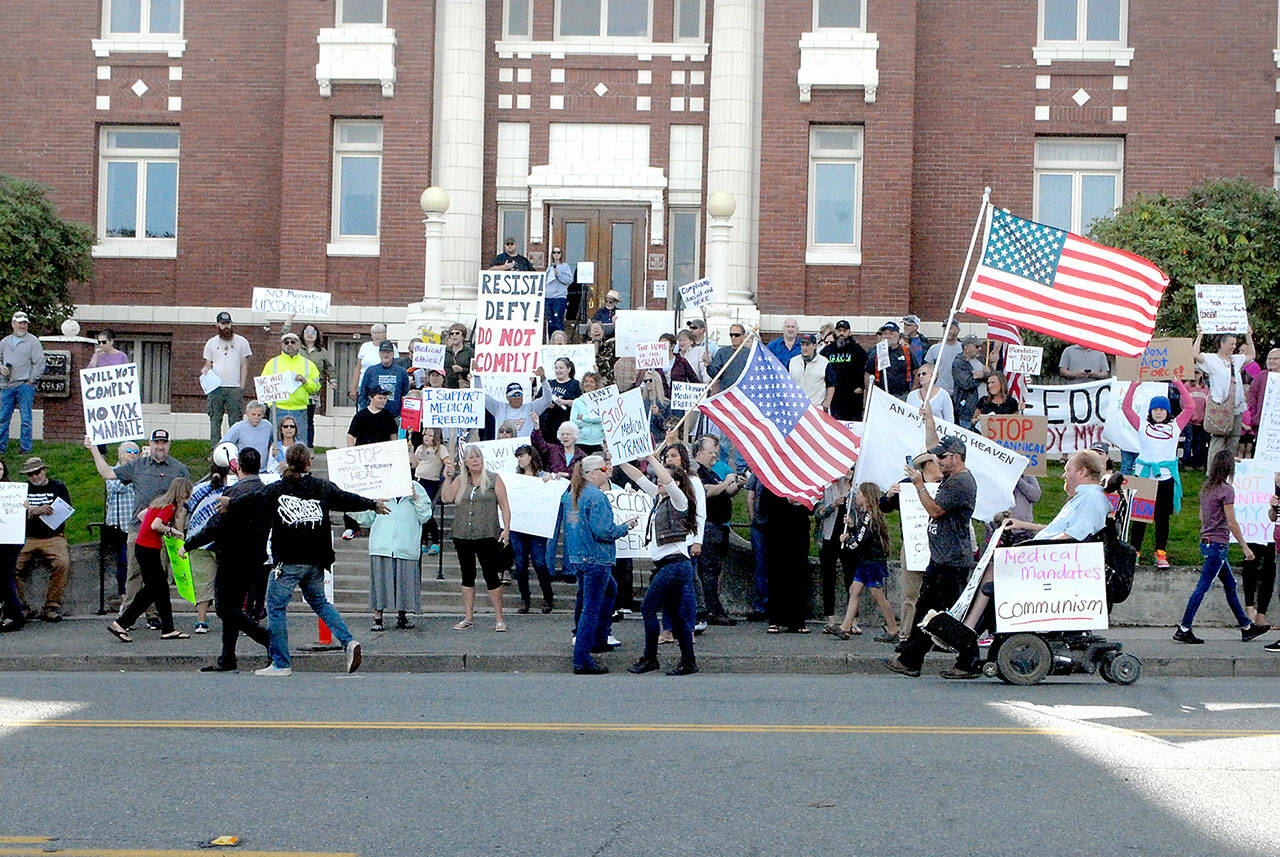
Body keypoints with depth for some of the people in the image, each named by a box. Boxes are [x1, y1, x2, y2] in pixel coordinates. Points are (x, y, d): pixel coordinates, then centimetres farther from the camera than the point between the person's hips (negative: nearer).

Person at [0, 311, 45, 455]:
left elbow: (40, 363, -2)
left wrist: (31, 381, -6)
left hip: (25, 385, -4)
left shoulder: (33, 341, 1)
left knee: (25, 419, -2)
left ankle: (25, 448, 3)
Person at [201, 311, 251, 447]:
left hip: (235, 388, -1)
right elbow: (208, 364, 16)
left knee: (235, 421, -3)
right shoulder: (211, 343, 12)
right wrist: (204, 370, -9)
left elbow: (244, 366, 7)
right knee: (215, 420, 1)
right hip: (215, 388, 1)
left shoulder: (241, 341, 8)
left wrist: (242, 387, -1)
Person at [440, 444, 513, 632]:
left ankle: (499, 618, 3)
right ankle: (468, 618, 18)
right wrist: (448, 477, -7)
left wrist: (506, 529, -8)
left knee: (492, 577, -4)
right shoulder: (459, 480, 10)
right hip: (462, 537, 4)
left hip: (487, 537, -4)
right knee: (467, 576, 11)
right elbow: (446, 498, -2)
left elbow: (504, 506, 1)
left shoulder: (493, 479, 2)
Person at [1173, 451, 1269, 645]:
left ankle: (1247, 627, 24)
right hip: (1218, 543, -9)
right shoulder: (1226, 490, -15)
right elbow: (1231, 523, -16)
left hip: (1206, 541, 9)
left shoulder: (1206, 488, 9)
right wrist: (1245, 548, -10)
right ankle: (1184, 629, -6)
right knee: (1202, 587, -6)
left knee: (1230, 585, 16)